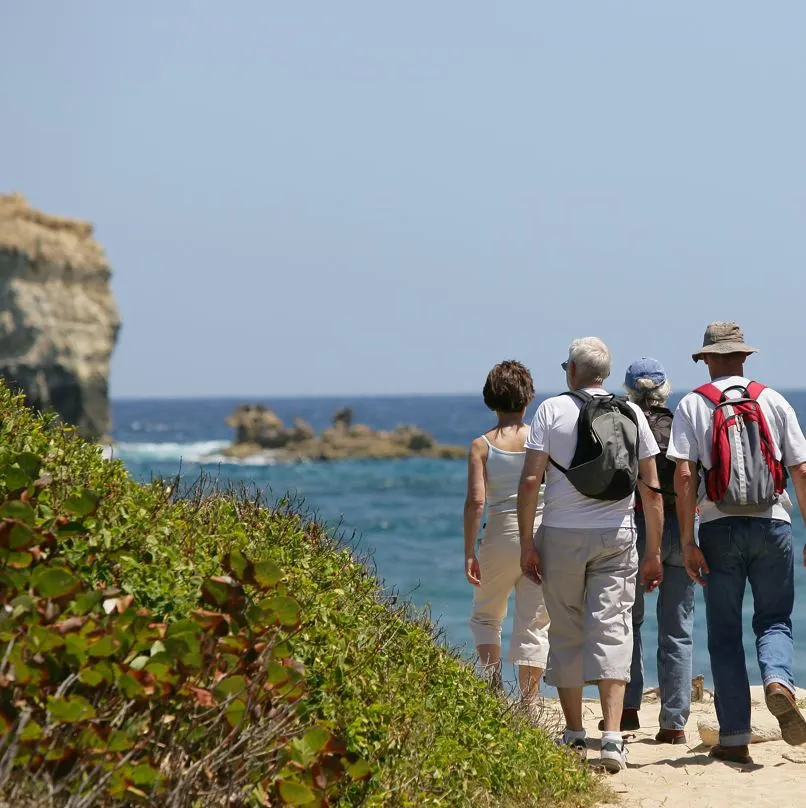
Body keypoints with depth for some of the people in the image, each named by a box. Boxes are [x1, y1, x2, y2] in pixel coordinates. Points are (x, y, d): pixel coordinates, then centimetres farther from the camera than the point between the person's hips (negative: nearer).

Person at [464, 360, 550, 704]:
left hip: (500, 537, -1)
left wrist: (469, 552, -5)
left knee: (485, 616, 20)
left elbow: (475, 501, -10)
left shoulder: (481, 446, -3)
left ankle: (493, 683, 3)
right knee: (533, 626, 6)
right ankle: (529, 704, 4)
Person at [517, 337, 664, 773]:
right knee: (612, 631, -2)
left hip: (561, 536, -1)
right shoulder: (632, 413, 5)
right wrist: (653, 552, 11)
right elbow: (651, 489, 5)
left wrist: (527, 543, -1)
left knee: (566, 634, 10)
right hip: (616, 538, 1)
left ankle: (574, 734, 18)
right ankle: (612, 736, -15)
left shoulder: (552, 409, -1)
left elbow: (530, 480, -7)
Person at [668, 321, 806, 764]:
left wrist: (688, 542, -6)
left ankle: (734, 738, 6)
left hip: (720, 528, -1)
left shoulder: (694, 405, 2)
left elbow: (684, 476, -8)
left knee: (724, 633, 6)